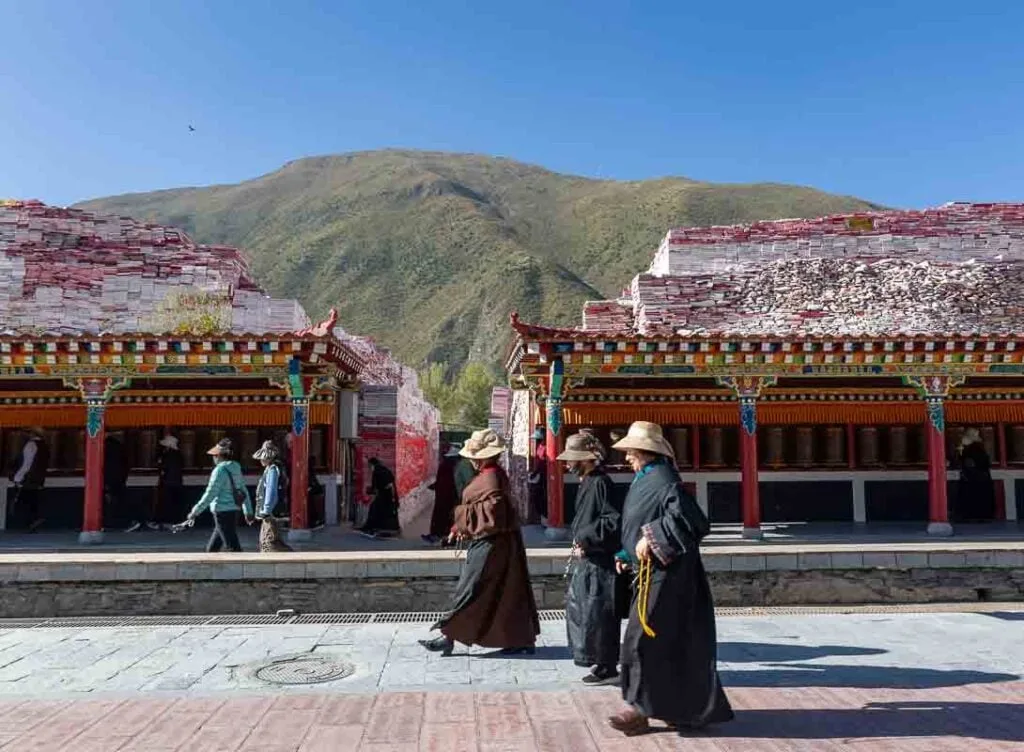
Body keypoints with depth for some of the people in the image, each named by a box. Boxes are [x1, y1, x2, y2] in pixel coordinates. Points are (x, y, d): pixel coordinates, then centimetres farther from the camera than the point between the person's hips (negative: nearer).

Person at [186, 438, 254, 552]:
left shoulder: (220, 470, -13)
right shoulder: (236, 469, 10)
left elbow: (210, 494, -16)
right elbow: (244, 492, 14)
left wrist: (195, 511, -9)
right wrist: (248, 512, 20)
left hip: (223, 513, -8)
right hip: (233, 512, 8)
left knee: (233, 547, -5)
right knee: (211, 548, 18)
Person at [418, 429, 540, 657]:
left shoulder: (490, 478, -20)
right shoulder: (493, 474, 12)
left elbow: (493, 509, -28)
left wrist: (463, 514, -15)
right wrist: (462, 527, 11)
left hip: (490, 544, -10)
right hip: (501, 543, 10)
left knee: (469, 591, -1)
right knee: (509, 591, 13)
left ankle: (449, 637, 9)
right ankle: (523, 639, 19)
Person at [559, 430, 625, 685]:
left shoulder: (600, 483, -18)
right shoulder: (587, 482, 11)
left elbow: (615, 521, -24)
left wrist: (585, 538, -18)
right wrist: (580, 543, 7)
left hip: (599, 562, -10)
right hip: (586, 559, 10)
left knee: (597, 615, 0)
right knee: (578, 607, 17)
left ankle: (607, 667, 14)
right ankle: (600, 660, 30)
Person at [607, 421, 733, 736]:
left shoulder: (664, 482, -18)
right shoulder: (646, 480, 11)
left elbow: (690, 520, -27)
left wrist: (651, 541, -25)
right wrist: (627, 555, 16)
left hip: (664, 576, -10)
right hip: (653, 571, 10)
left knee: (644, 640, -3)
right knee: (678, 642, 15)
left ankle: (640, 710, 7)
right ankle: (696, 709, 26)